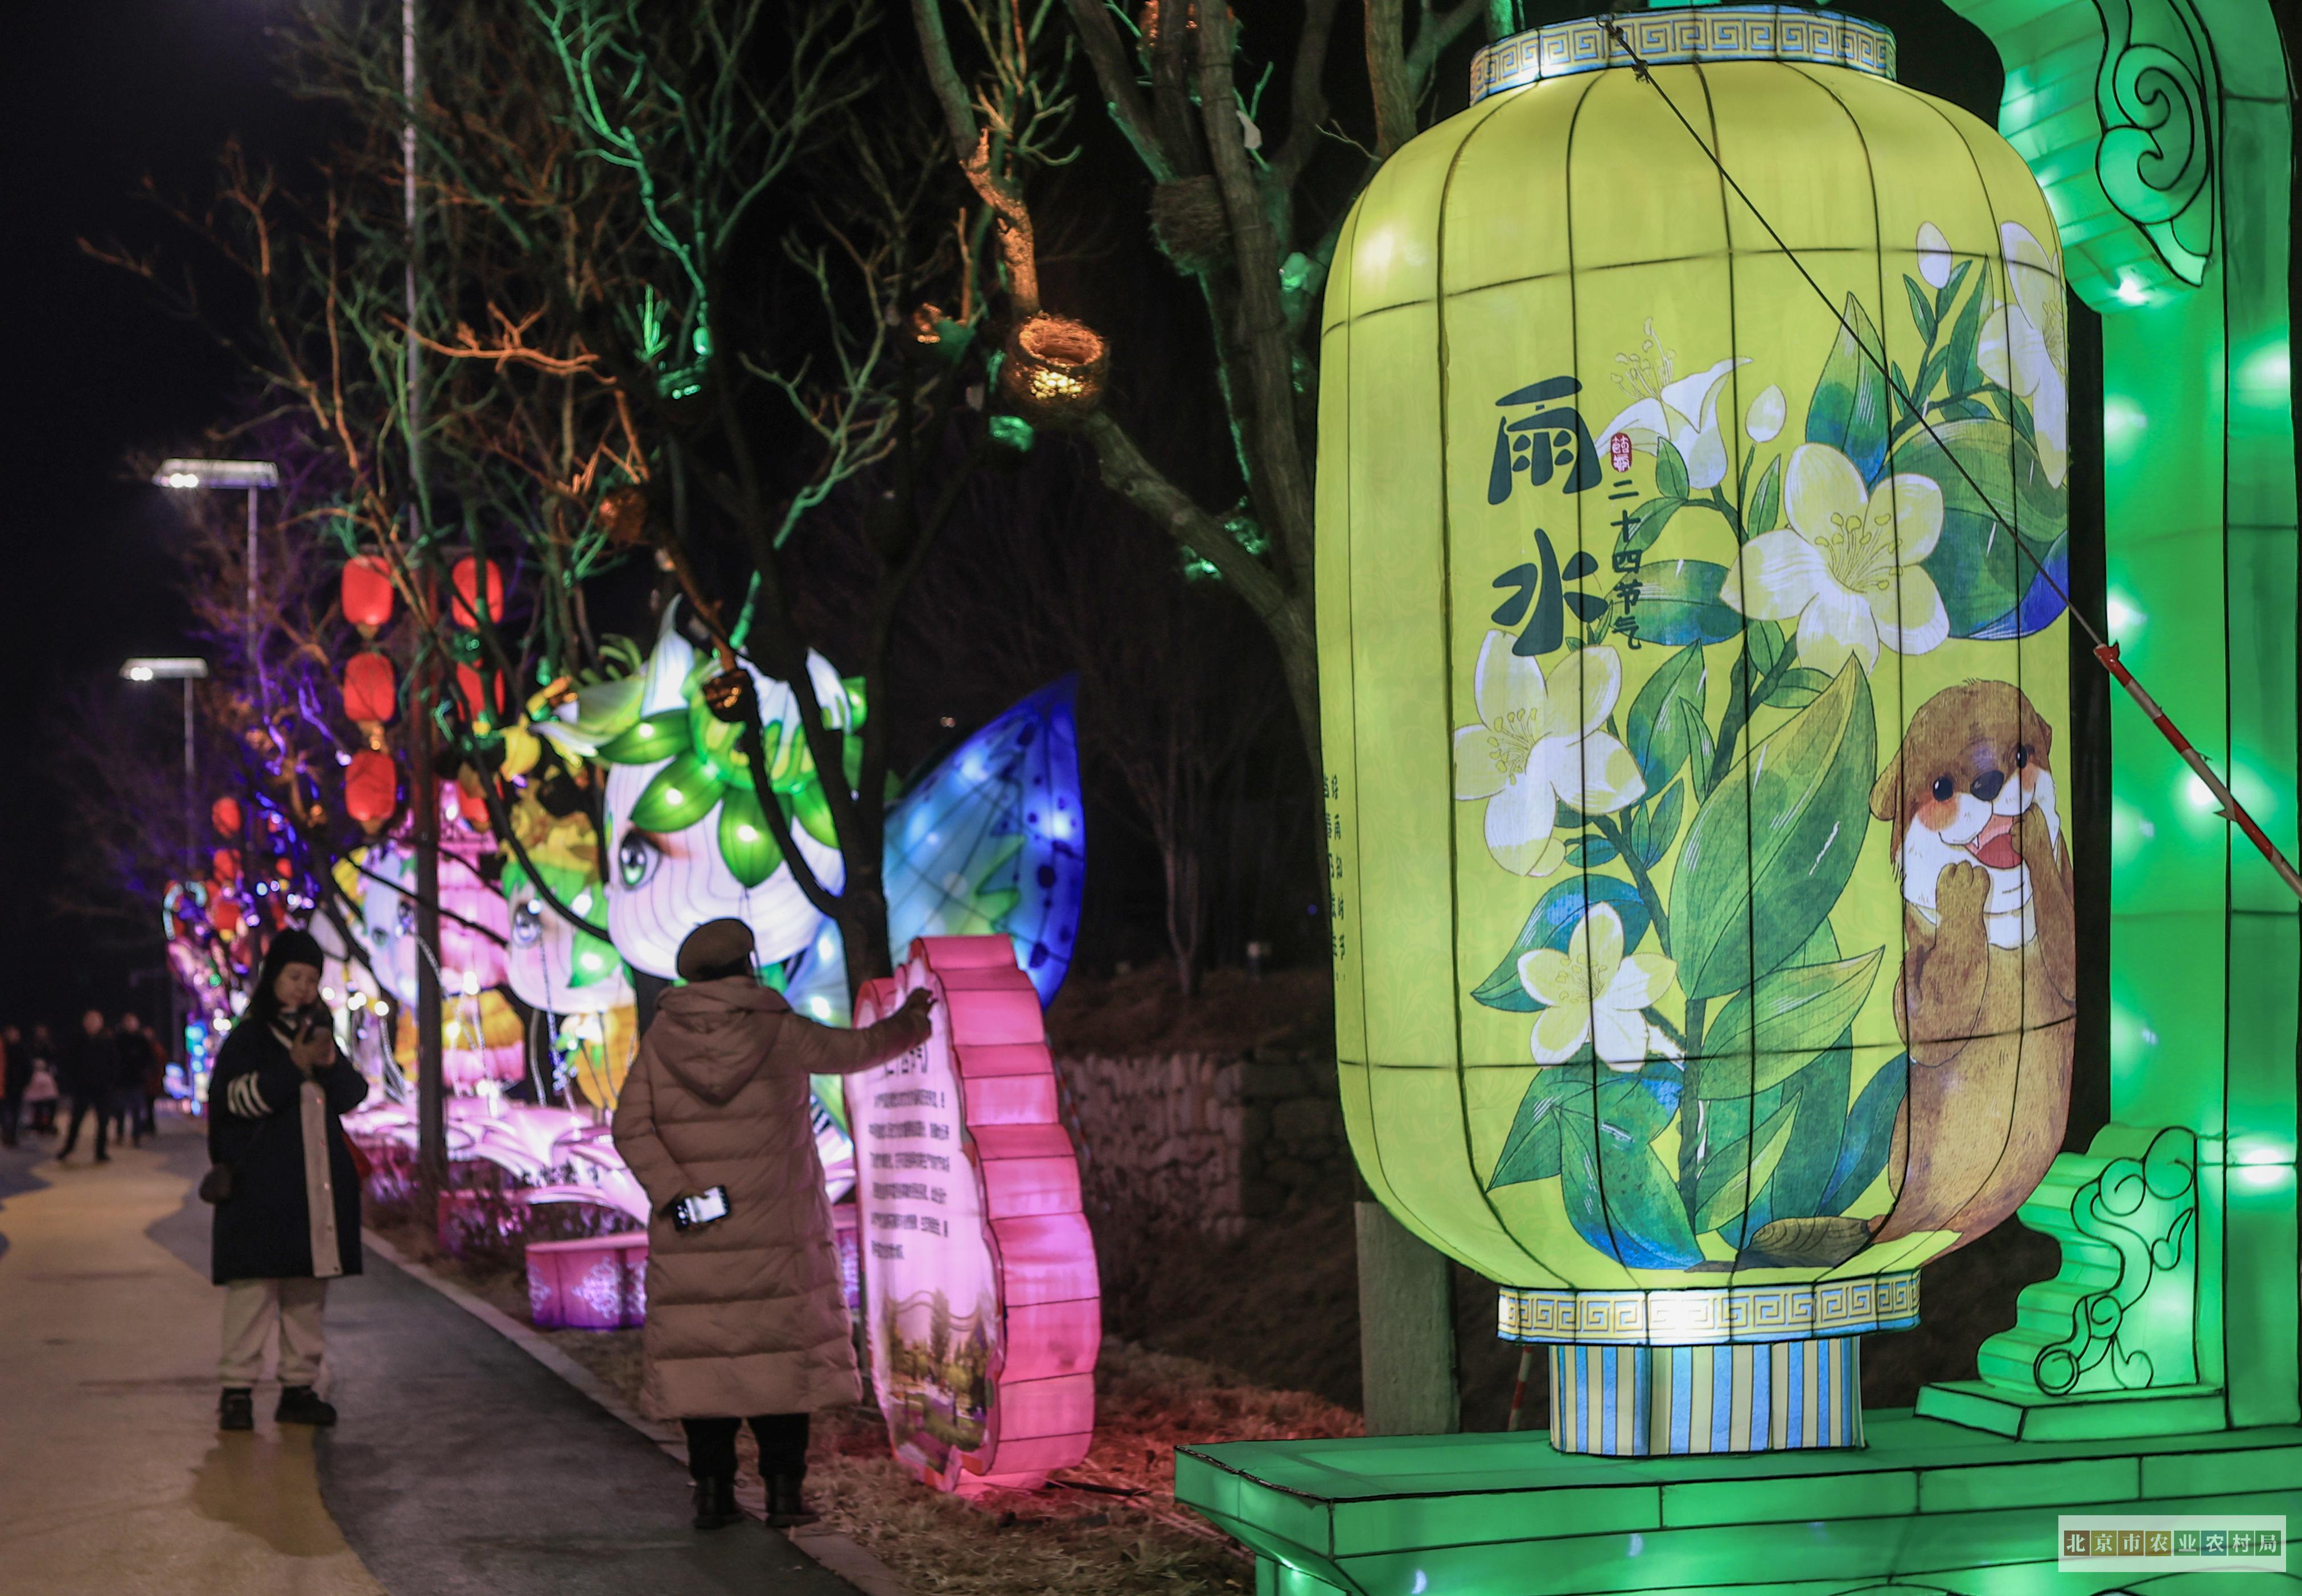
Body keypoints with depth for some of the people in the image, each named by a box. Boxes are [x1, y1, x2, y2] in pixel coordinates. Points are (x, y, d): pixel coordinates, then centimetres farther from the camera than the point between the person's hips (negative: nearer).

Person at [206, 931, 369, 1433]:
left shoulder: (321, 1033, 16)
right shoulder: (248, 1038, 1)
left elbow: (354, 1096, 8)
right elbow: (237, 1096, -12)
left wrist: (331, 1065, -12)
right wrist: (293, 1066, -21)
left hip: (319, 1183, 6)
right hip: (261, 1188, -6)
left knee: (309, 1287, 8)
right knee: (254, 1284, -9)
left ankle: (299, 1386, 13)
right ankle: (238, 1389, -7)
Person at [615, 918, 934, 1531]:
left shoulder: (663, 1036, 0)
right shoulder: (778, 1032, -5)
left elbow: (632, 1126, -8)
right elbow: (853, 1051, 11)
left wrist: (669, 1189, -11)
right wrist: (904, 1022, 28)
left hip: (692, 1230, 2)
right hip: (775, 1228, -2)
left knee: (703, 1351, 6)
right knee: (782, 1351, 4)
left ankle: (713, 1491, 5)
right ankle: (784, 1489, 2)